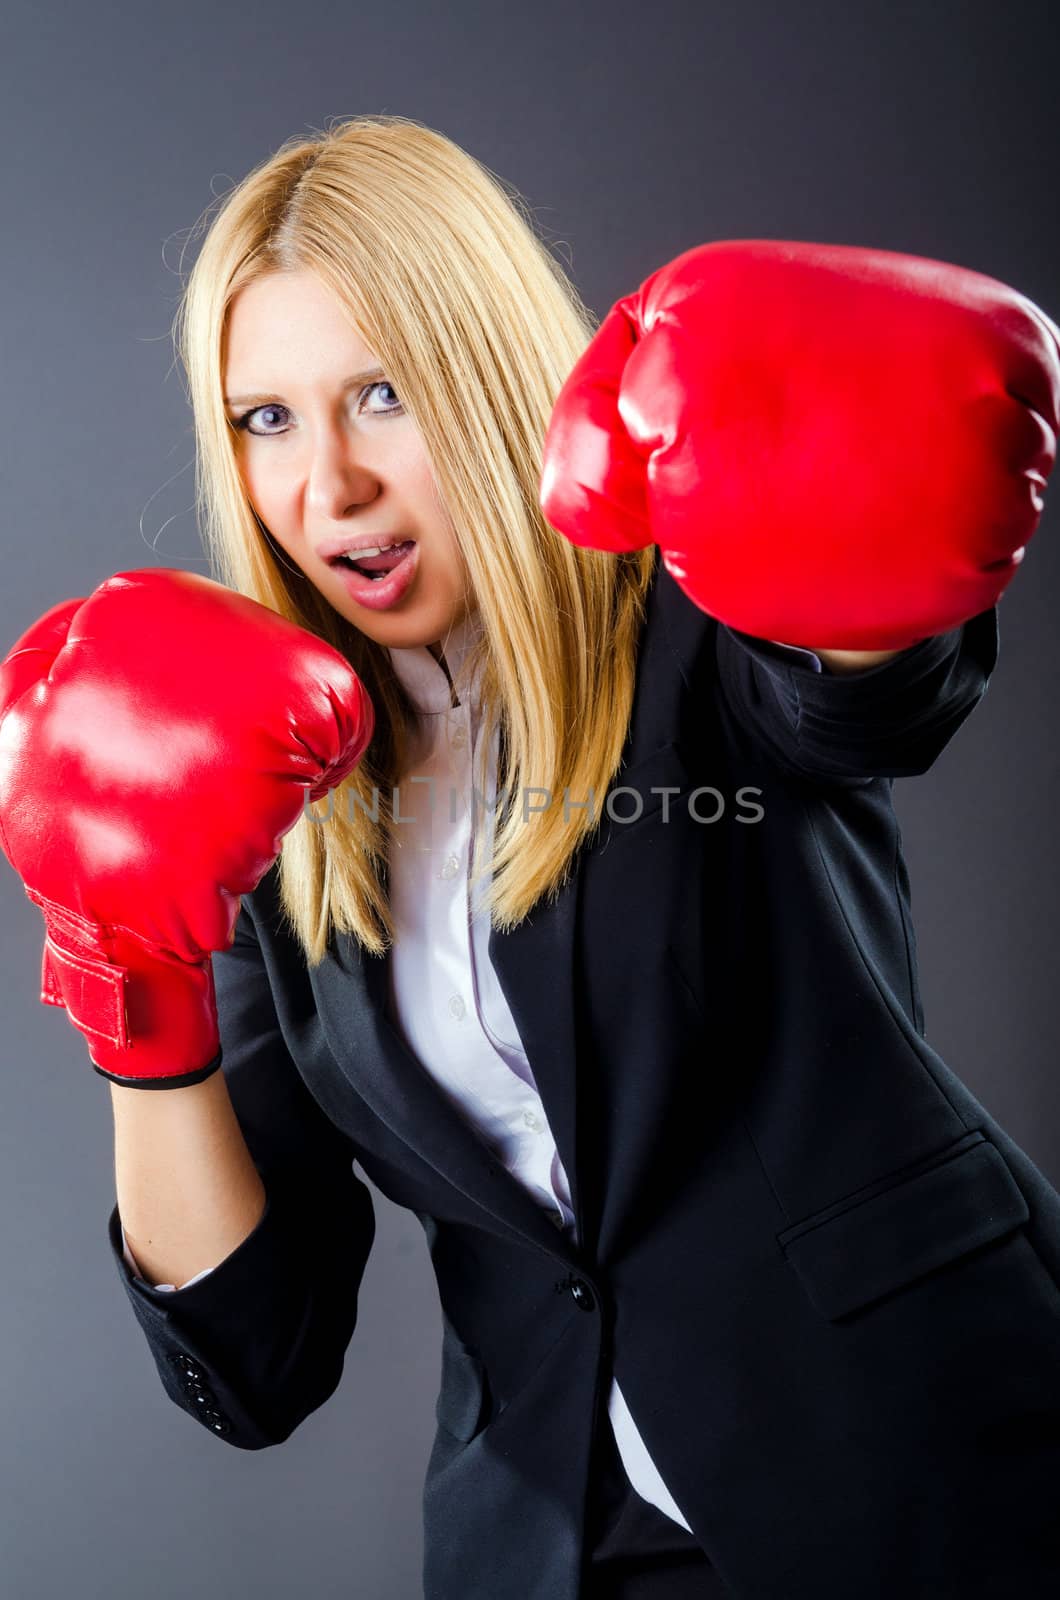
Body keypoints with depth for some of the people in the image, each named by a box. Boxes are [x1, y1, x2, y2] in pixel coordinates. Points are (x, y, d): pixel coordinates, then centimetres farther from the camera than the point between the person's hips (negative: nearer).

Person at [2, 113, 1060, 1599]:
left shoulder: (700, 652, -9)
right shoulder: (273, 820, -1)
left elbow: (877, 670, -36)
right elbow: (258, 1372, -4)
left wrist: (865, 552, -57)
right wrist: (146, 1025, -17)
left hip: (938, 1475, -2)